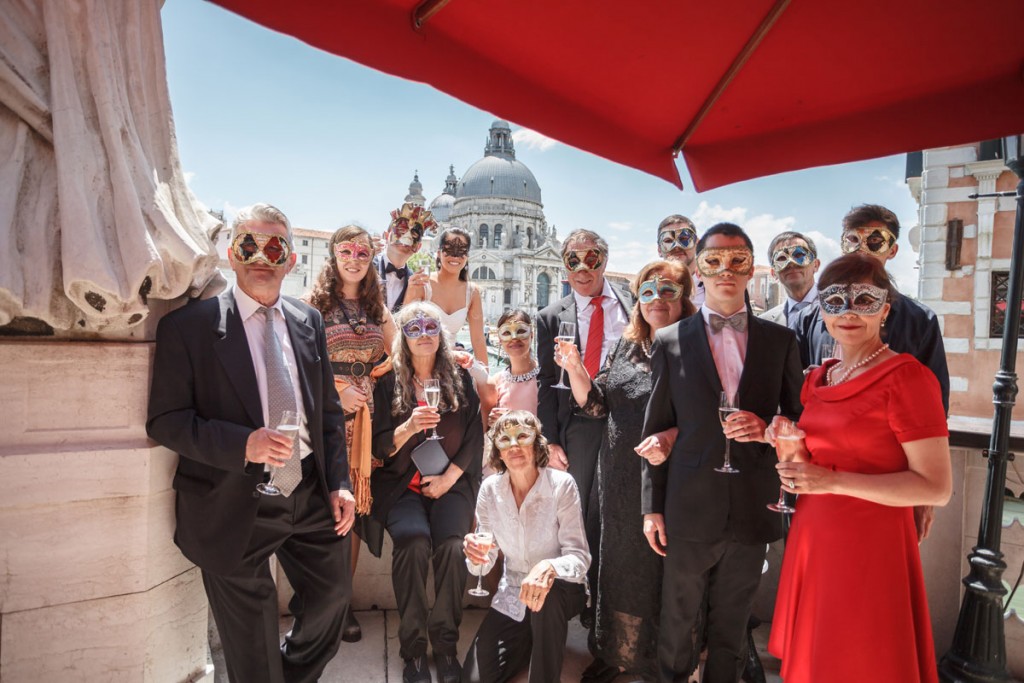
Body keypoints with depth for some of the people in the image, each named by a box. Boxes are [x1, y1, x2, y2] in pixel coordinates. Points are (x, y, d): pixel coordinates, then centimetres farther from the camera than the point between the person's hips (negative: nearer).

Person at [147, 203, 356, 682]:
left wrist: (339, 482, 2)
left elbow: (329, 410, 8)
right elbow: (164, 420, -10)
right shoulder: (189, 325, -9)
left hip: (311, 493, 5)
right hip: (236, 503, -4)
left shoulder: (308, 321, 4)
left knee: (333, 594, 22)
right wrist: (242, 444, -25)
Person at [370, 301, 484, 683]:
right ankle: (413, 647, -11)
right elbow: (381, 446, 2)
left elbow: (475, 439, 5)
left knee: (451, 544, -27)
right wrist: (409, 427, -18)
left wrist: (448, 478, -7)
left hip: (451, 482, 1)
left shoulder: (460, 380, 8)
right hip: (402, 485, 0)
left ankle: (445, 644, -7)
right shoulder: (389, 383, 6)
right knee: (413, 540, -29)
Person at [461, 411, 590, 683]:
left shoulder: (562, 485, -21)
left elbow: (580, 557, -23)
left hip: (561, 591, -4)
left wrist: (549, 568, -44)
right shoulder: (490, 488, -10)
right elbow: (485, 562, -3)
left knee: (546, 596, -37)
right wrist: (476, 556, -28)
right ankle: (529, 643, 25)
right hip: (513, 596, 4)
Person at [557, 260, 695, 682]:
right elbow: (596, 404, 7)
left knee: (660, 571, 10)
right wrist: (575, 370, -9)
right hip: (620, 480, 5)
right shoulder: (626, 347, 8)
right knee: (618, 564, 18)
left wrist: (671, 435, -31)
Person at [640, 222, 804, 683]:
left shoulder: (780, 340, 3)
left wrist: (767, 428, -14)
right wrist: (653, 507, 0)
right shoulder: (669, 341, -2)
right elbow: (656, 429, 0)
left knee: (732, 623, 19)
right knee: (677, 619, 15)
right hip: (690, 509, -1)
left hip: (753, 507, 2)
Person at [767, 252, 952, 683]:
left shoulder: (907, 377, -14)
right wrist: (790, 447, -2)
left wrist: (832, 481, -21)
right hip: (812, 539, 7)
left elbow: (936, 488, -16)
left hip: (871, 546, -6)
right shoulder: (818, 379, 8)